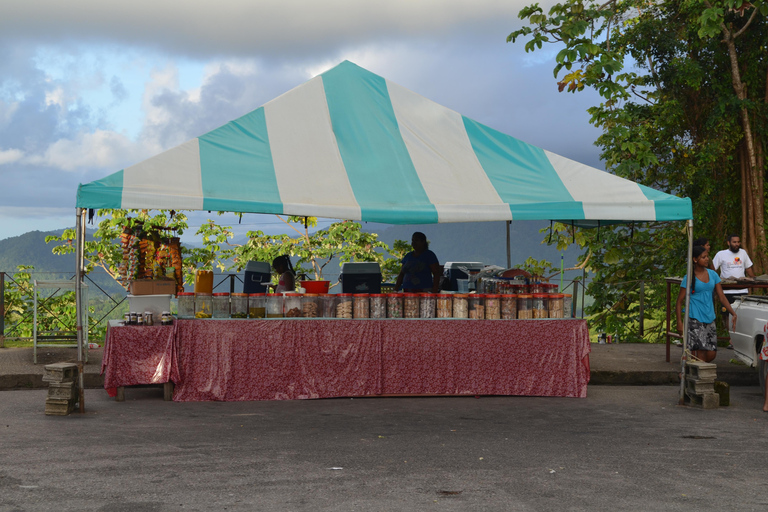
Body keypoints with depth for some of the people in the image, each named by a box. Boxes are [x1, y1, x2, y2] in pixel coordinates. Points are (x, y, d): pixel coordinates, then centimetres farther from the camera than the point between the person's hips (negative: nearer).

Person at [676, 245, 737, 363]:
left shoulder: (713, 275, 9)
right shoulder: (689, 278, -5)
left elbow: (721, 296, 10)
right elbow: (680, 301, -4)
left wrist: (733, 313, -2)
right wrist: (679, 322, -12)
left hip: (709, 318, 5)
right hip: (694, 319, -5)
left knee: (711, 354, 3)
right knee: (700, 352, -10)